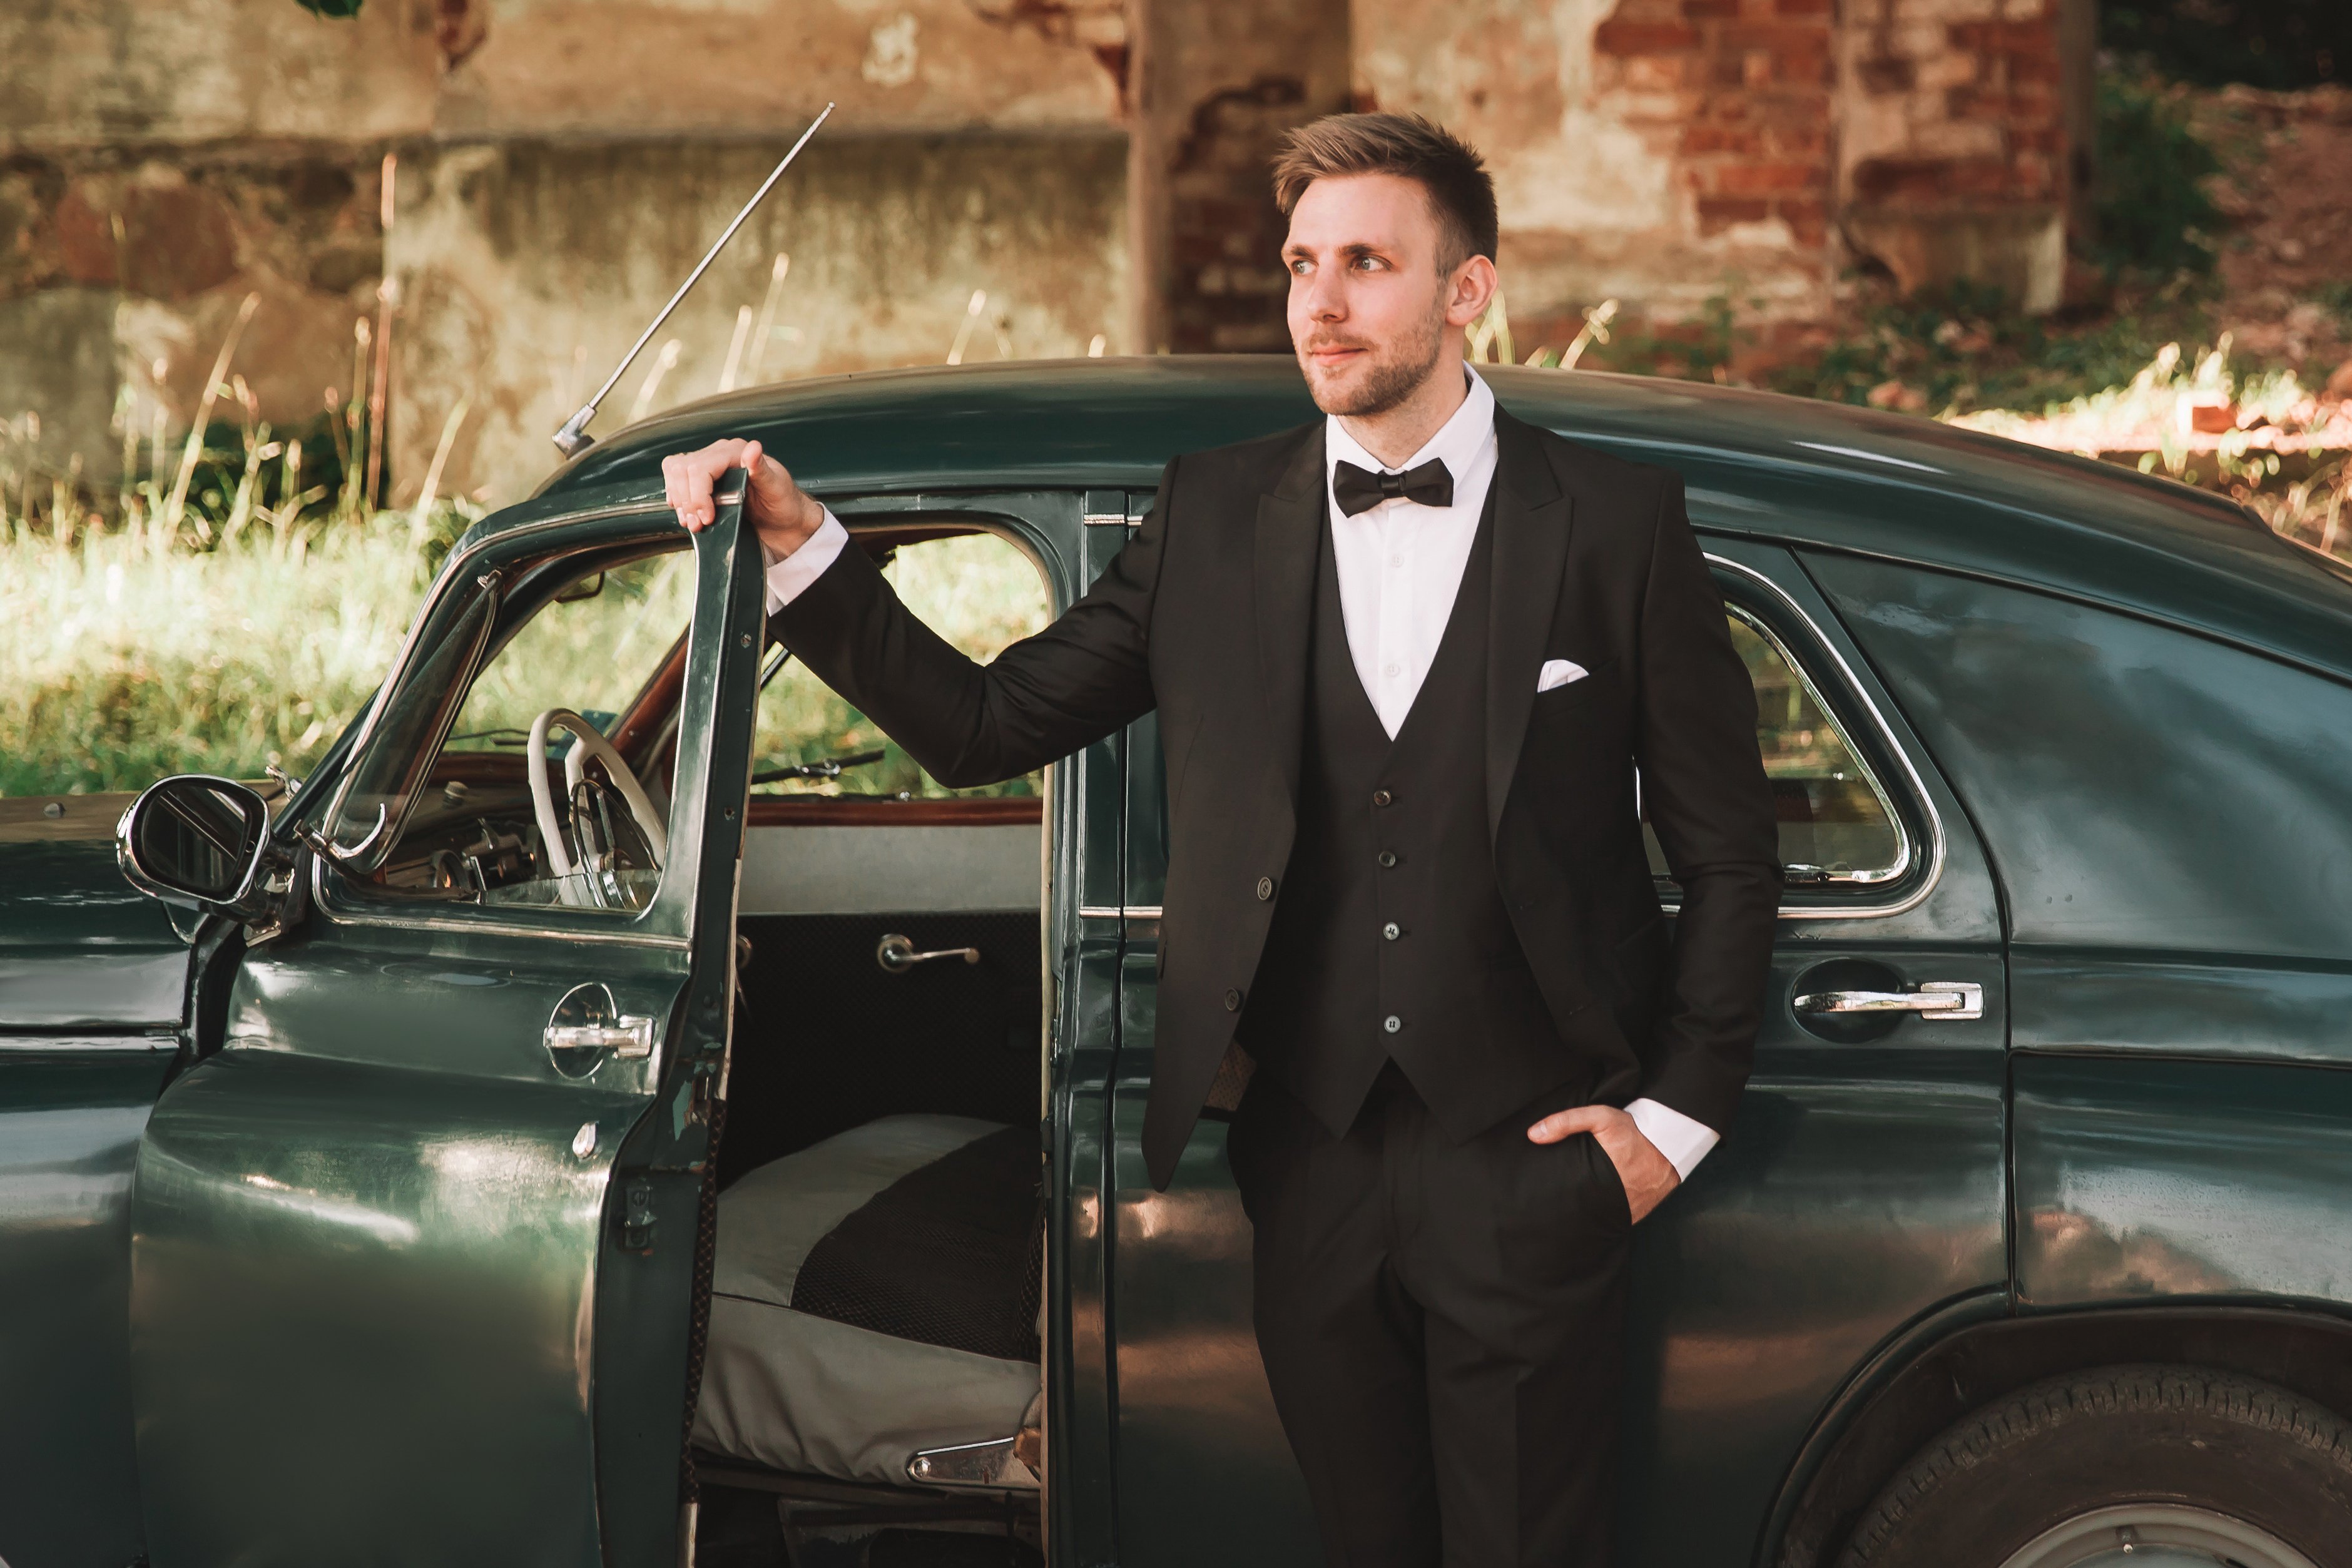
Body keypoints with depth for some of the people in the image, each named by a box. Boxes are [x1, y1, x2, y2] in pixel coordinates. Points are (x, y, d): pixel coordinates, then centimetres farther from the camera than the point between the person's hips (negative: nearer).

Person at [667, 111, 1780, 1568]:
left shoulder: (1616, 524, -2)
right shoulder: (1216, 515, 6)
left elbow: (1732, 857, 3)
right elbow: (983, 725, 3)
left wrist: (1677, 1112, -3)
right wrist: (799, 546, -7)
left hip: (1529, 1166, -3)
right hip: (1311, 1163, 3)